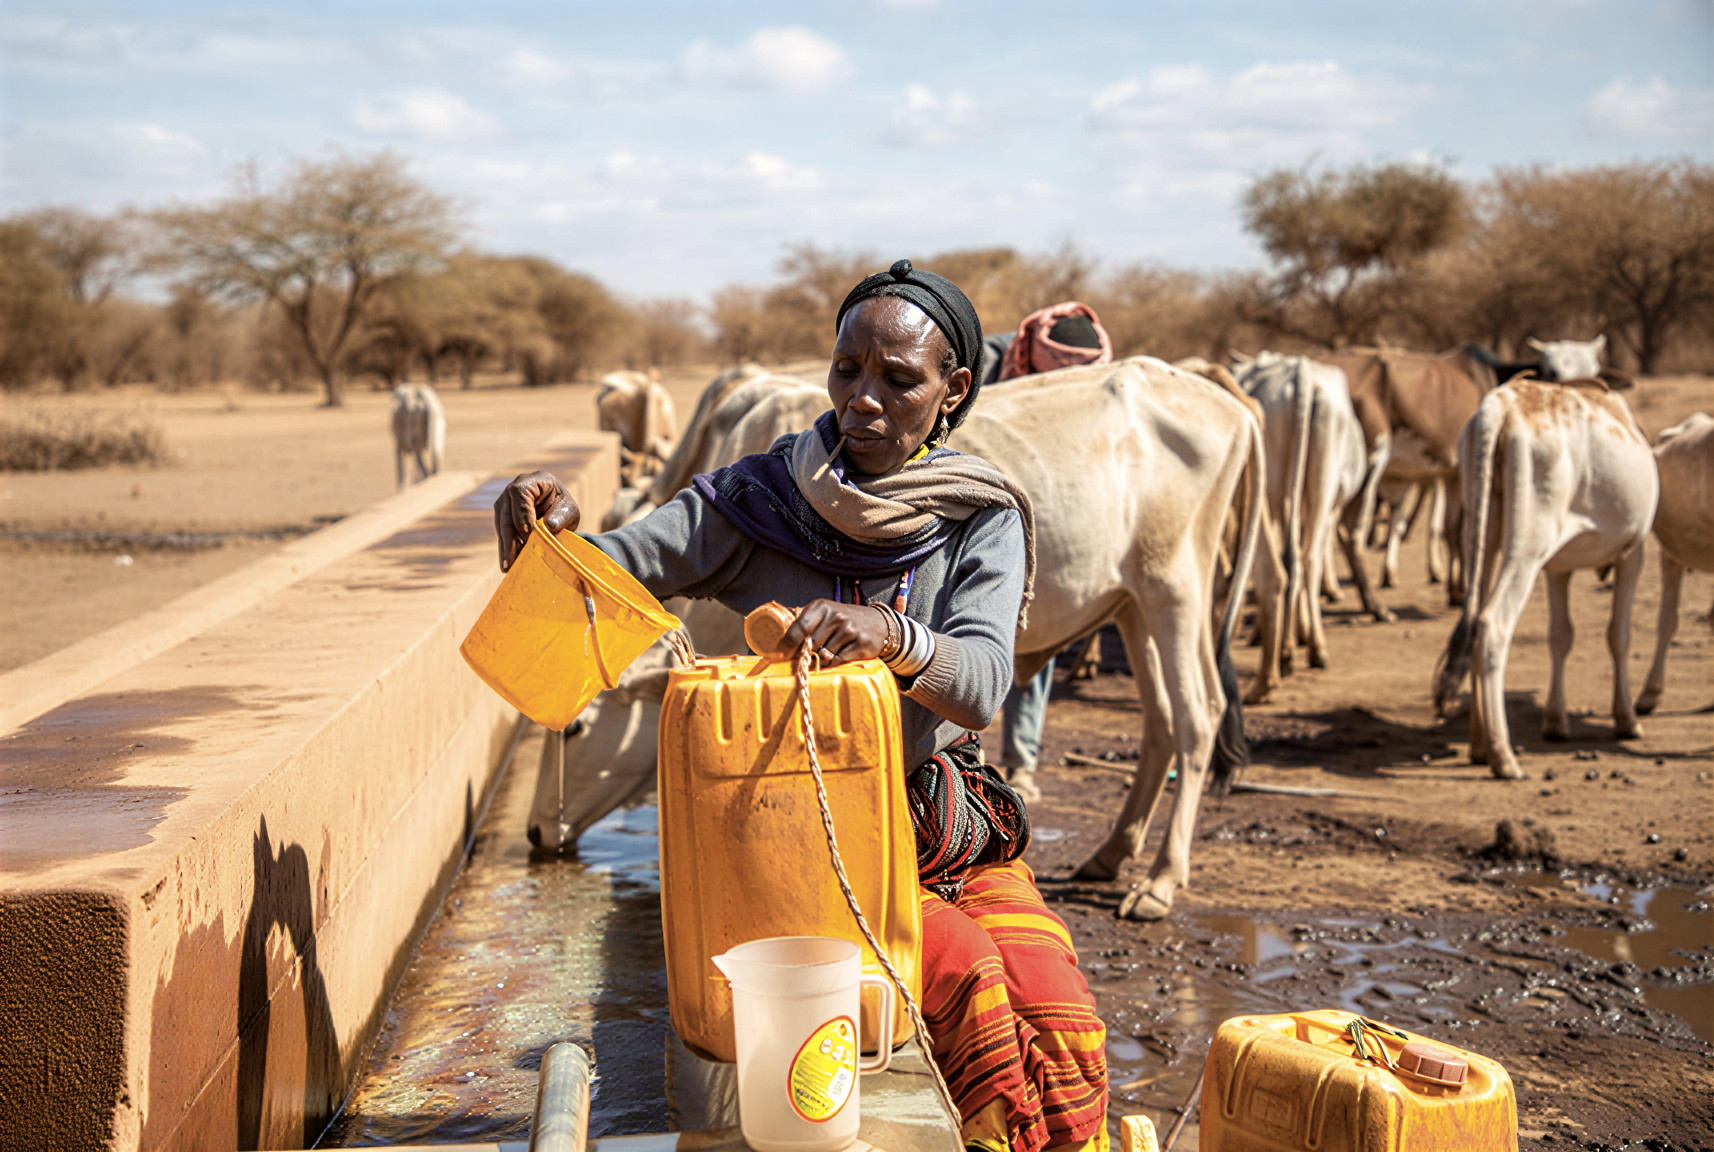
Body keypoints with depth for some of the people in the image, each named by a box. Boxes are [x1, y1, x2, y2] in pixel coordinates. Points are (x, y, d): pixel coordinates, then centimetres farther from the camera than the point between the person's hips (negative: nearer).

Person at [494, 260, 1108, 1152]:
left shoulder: (981, 519, 0)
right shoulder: (763, 498, -1)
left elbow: (981, 685, -17)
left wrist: (892, 635, -38)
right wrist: (552, 533, -30)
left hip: (946, 827, 2)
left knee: (1062, 1026, -22)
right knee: (970, 991, -27)